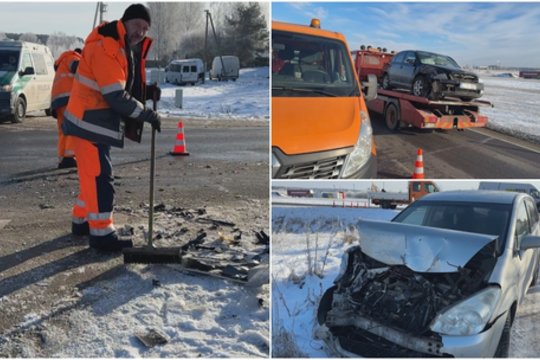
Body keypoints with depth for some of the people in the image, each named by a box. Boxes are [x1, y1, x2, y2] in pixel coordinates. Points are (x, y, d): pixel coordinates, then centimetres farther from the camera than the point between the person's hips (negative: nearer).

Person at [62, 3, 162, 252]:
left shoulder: (130, 50, 13)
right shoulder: (105, 47, -20)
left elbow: (127, 89, 16)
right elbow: (116, 95, -26)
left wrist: (147, 92, -5)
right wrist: (147, 115, -19)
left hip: (101, 122, 10)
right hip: (89, 122, -10)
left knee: (93, 174, 17)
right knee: (99, 176, -9)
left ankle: (82, 220, 30)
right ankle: (101, 234, -4)